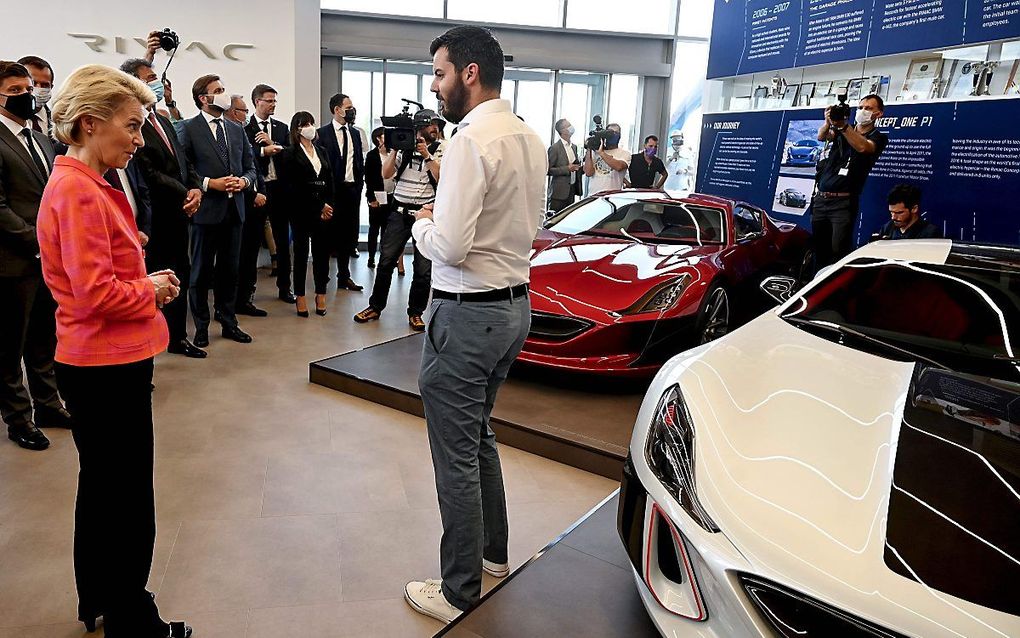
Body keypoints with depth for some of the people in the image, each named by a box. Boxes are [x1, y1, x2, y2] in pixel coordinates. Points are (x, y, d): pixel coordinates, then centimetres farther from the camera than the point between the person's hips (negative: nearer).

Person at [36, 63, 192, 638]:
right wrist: (151, 289, -8)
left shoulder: (86, 185, 12)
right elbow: (95, 293, -24)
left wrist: (144, 277, 4)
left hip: (104, 363, 11)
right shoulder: (78, 191, -19)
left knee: (101, 488, 21)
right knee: (128, 503, 2)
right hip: (109, 367, -11)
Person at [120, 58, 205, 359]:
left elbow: (184, 162, 14)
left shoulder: (162, 120, 15)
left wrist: (195, 188, -4)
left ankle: (178, 338, 29)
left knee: (181, 276, 16)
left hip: (178, 213, 9)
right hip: (153, 218, -9)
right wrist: (184, 195, -12)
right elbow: (149, 173, -18)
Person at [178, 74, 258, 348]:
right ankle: (201, 327, 18)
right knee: (201, 271, 7)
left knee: (230, 269, 12)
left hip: (234, 209, 5)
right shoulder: (189, 129, -5)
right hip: (206, 209, -5)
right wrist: (209, 184, -18)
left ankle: (229, 323, 24)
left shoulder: (237, 129, 12)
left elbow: (250, 166, 14)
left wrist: (244, 180, -6)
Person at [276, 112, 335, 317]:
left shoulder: (322, 152, 16)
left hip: (324, 210, 4)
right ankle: (300, 297, 11)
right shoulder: (290, 154, -2)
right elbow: (291, 187, -9)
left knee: (322, 251, 4)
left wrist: (328, 206, -2)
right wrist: (318, 207, -11)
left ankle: (321, 295, 13)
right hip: (302, 210, -4)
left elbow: (330, 181, 12)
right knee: (301, 251, 2)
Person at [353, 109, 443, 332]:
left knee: (424, 268, 2)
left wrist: (426, 154, -19)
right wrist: (394, 149, -12)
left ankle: (415, 313, 16)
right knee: (386, 261, 3)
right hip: (399, 211, 1)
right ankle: (375, 307, 18)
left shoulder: (440, 149, 1)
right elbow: (386, 174, -2)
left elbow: (442, 178, -13)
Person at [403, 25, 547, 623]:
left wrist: (423, 223, -2)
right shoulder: (531, 138, 8)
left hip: (468, 315, -9)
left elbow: (450, 247, -23)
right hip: (516, 304, 10)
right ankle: (493, 551, 41)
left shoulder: (470, 140, -19)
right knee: (480, 437, 24)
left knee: (456, 458, 4)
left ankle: (459, 593, 21)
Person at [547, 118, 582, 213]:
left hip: (571, 190, 7)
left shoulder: (574, 146, 14)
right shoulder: (554, 148, -8)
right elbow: (548, 170, -12)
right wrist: (567, 169, -19)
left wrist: (578, 168, 5)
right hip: (559, 192, -7)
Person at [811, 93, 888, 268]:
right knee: (818, 250, 5)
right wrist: (829, 122, -28)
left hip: (843, 203, -4)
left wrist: (842, 125, -32)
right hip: (819, 199, 4)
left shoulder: (878, 137, 4)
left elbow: (863, 147, -20)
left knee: (838, 252, -13)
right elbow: (821, 137, -6)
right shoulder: (842, 131, 16)